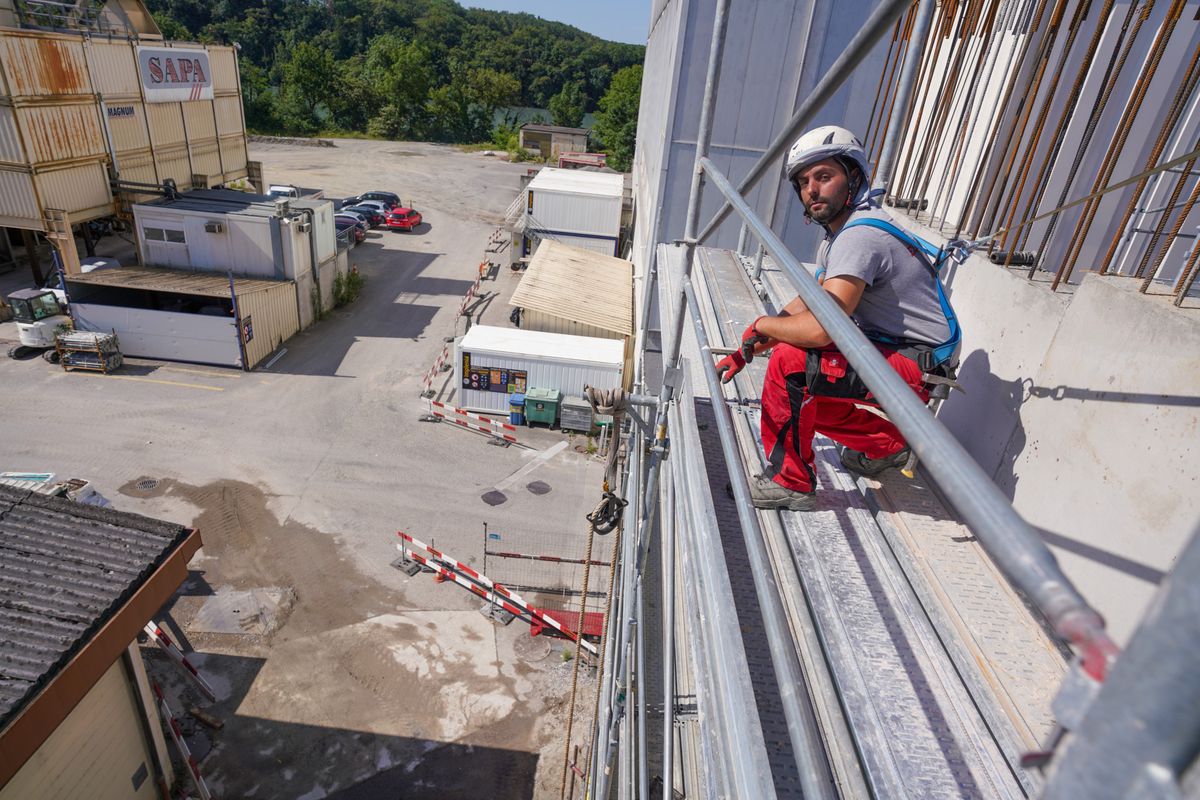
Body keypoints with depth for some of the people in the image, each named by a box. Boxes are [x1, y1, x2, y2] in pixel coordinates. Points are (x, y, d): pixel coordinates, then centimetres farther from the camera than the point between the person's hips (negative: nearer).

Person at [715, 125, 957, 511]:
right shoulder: (836, 234, 10)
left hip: (917, 367, -10)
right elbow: (806, 305, 13)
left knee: (791, 362, -26)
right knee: (801, 394, 11)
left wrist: (760, 325, -14)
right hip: (887, 351, 10)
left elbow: (819, 329, -34)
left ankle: (790, 482, -10)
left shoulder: (860, 236, -24)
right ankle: (884, 444, 26)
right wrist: (745, 351, 6)